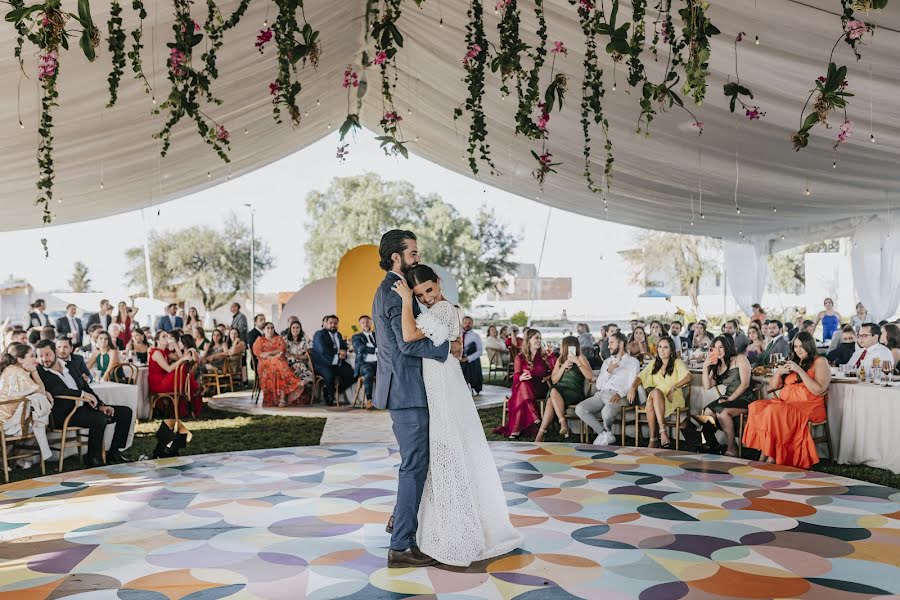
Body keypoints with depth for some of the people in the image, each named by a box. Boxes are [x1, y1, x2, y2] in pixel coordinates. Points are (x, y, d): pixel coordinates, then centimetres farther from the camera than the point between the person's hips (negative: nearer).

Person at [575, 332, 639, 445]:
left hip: (619, 396, -5)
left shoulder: (632, 361, 12)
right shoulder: (607, 361, 27)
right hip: (601, 394, 5)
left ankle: (607, 431, -2)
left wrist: (620, 393, -20)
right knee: (580, 409, -24)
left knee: (607, 413, -39)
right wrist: (608, 371, 0)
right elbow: (598, 385, 17)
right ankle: (605, 434, -12)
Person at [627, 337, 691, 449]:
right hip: (657, 397, 3)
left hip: (673, 398, -3)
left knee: (655, 393, -36)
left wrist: (673, 387, -17)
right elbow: (640, 377, 13)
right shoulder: (654, 364, 22)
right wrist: (633, 387, -7)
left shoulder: (677, 362, 11)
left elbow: (688, 377, -5)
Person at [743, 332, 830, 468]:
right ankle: (764, 454, -27)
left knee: (774, 411, -33)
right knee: (756, 406, -22)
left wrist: (799, 370, -15)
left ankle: (771, 457, -25)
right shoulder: (792, 361, 23)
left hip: (808, 405, -6)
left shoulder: (820, 362, 3)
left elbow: (818, 390, -12)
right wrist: (778, 372, 2)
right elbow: (772, 386, 22)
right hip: (785, 401, 7)